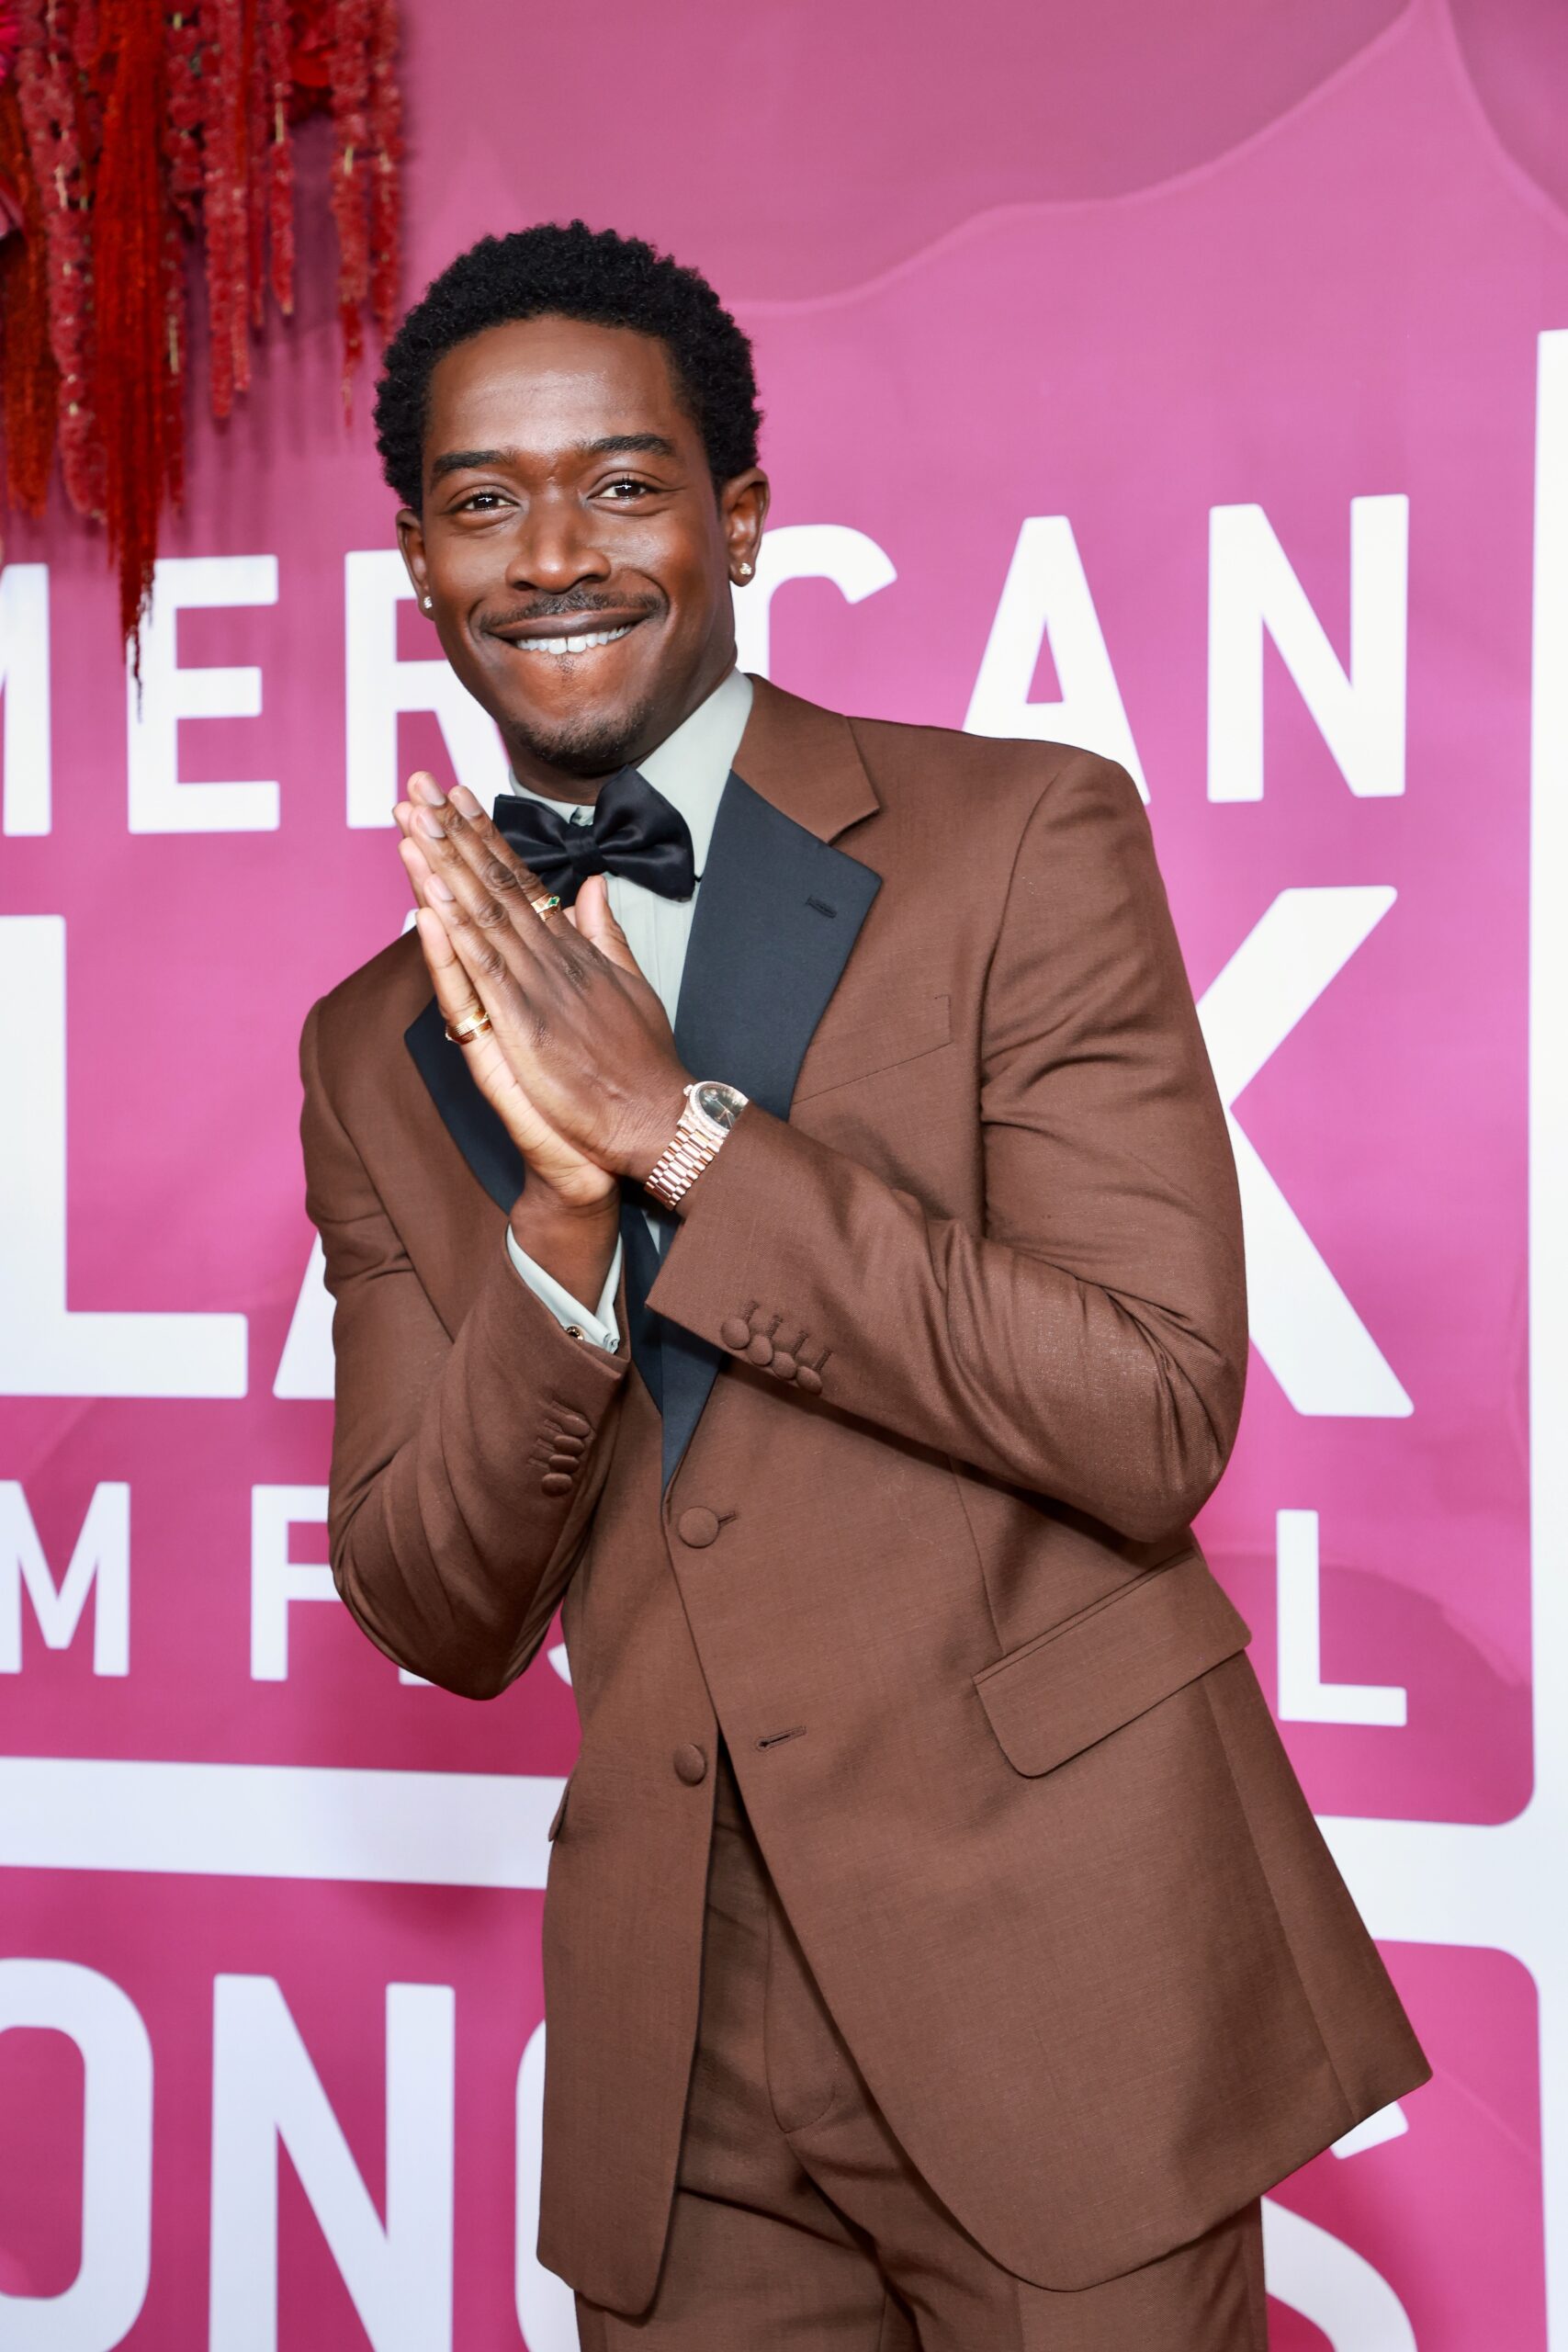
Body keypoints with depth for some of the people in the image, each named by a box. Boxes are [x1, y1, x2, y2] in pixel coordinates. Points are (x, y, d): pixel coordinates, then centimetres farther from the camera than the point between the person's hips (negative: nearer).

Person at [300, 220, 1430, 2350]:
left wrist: (674, 1126, -20)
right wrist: (562, 1214, -16)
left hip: (1057, 1974, -3)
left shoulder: (1024, 839, -7)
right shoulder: (382, 1048, 6)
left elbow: (1159, 1421, -14)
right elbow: (437, 1618, 2)